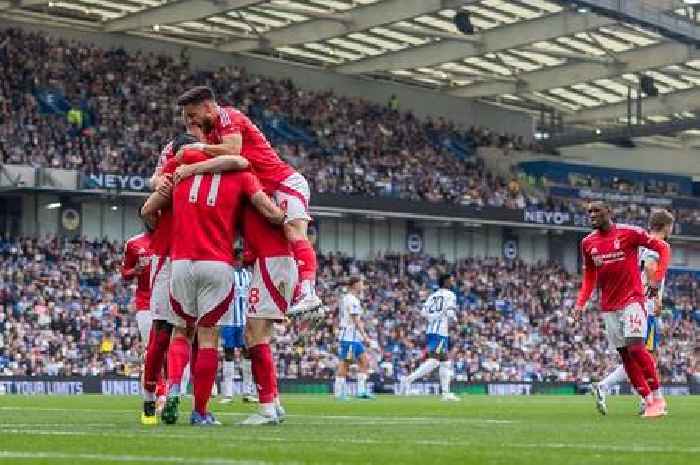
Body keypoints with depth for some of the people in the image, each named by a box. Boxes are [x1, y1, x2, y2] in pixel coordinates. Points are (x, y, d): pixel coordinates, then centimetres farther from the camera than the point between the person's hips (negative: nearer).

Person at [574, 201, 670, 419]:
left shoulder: (629, 233, -7)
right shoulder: (588, 243, 8)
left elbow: (663, 248, -2)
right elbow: (589, 278, 18)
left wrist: (656, 279, -11)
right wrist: (580, 303, 5)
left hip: (632, 299, -5)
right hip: (609, 306, 5)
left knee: (635, 347, -18)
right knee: (624, 354, 2)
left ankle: (657, 397, -7)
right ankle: (648, 400, 9)